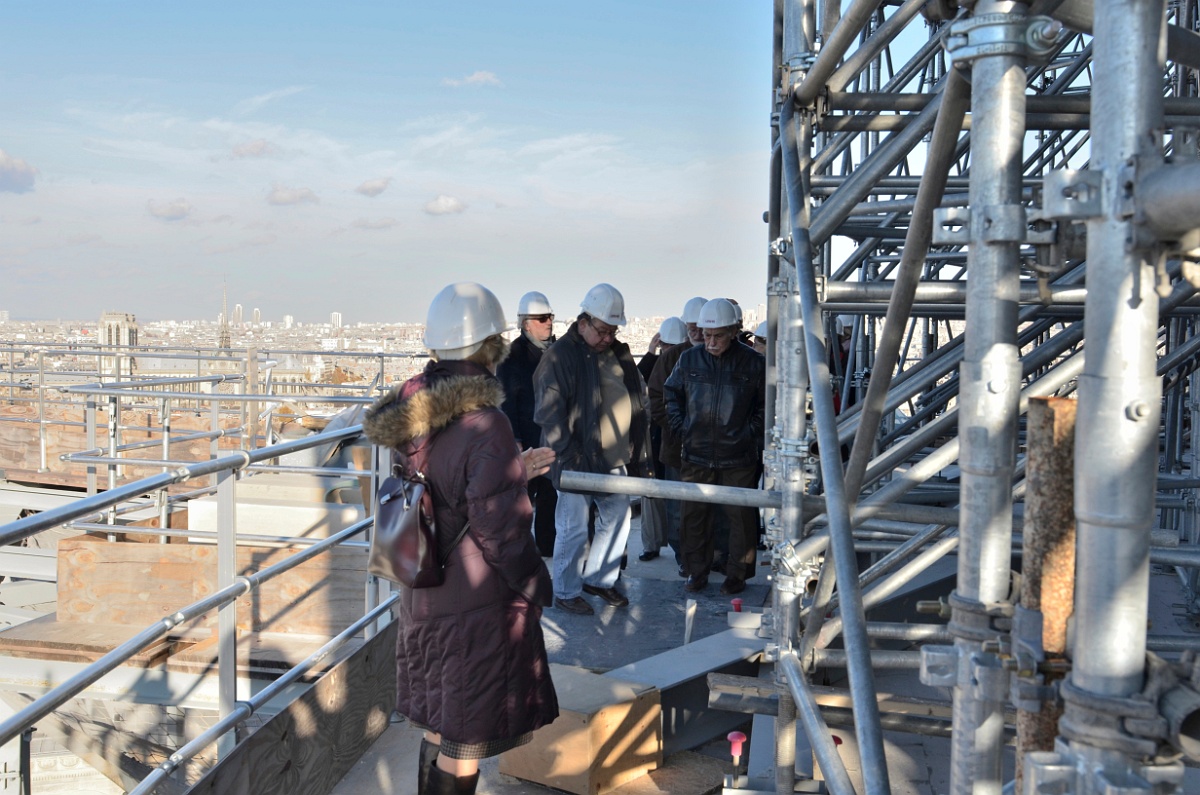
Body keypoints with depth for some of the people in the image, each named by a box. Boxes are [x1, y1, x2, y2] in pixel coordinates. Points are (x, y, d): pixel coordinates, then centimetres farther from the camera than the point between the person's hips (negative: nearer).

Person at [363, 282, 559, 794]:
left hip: (423, 598, 8)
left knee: (440, 724, 23)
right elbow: (497, 527, -22)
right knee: (467, 739, 9)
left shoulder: (411, 417, 0)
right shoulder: (484, 422, -24)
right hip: (478, 607, -7)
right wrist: (535, 584, -6)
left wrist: (514, 469, 19)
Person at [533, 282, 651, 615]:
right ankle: (566, 591, 18)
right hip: (577, 463, -6)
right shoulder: (560, 356, -11)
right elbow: (550, 415, -14)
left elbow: (636, 408, 14)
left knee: (617, 519, 15)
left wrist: (639, 456, 12)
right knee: (573, 529, 2)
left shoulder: (620, 354, 9)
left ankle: (599, 578, 33)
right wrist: (571, 459, -18)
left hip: (615, 460, 7)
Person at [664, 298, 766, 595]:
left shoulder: (753, 363, -5)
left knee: (740, 516, 4)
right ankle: (696, 572, 23)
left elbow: (767, 404, 6)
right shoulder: (689, 360, 2)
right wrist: (680, 426, 8)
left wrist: (751, 433, -1)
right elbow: (671, 392, 18)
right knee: (693, 515, 8)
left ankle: (737, 574, 19)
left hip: (738, 458, -2)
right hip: (696, 455, 3)